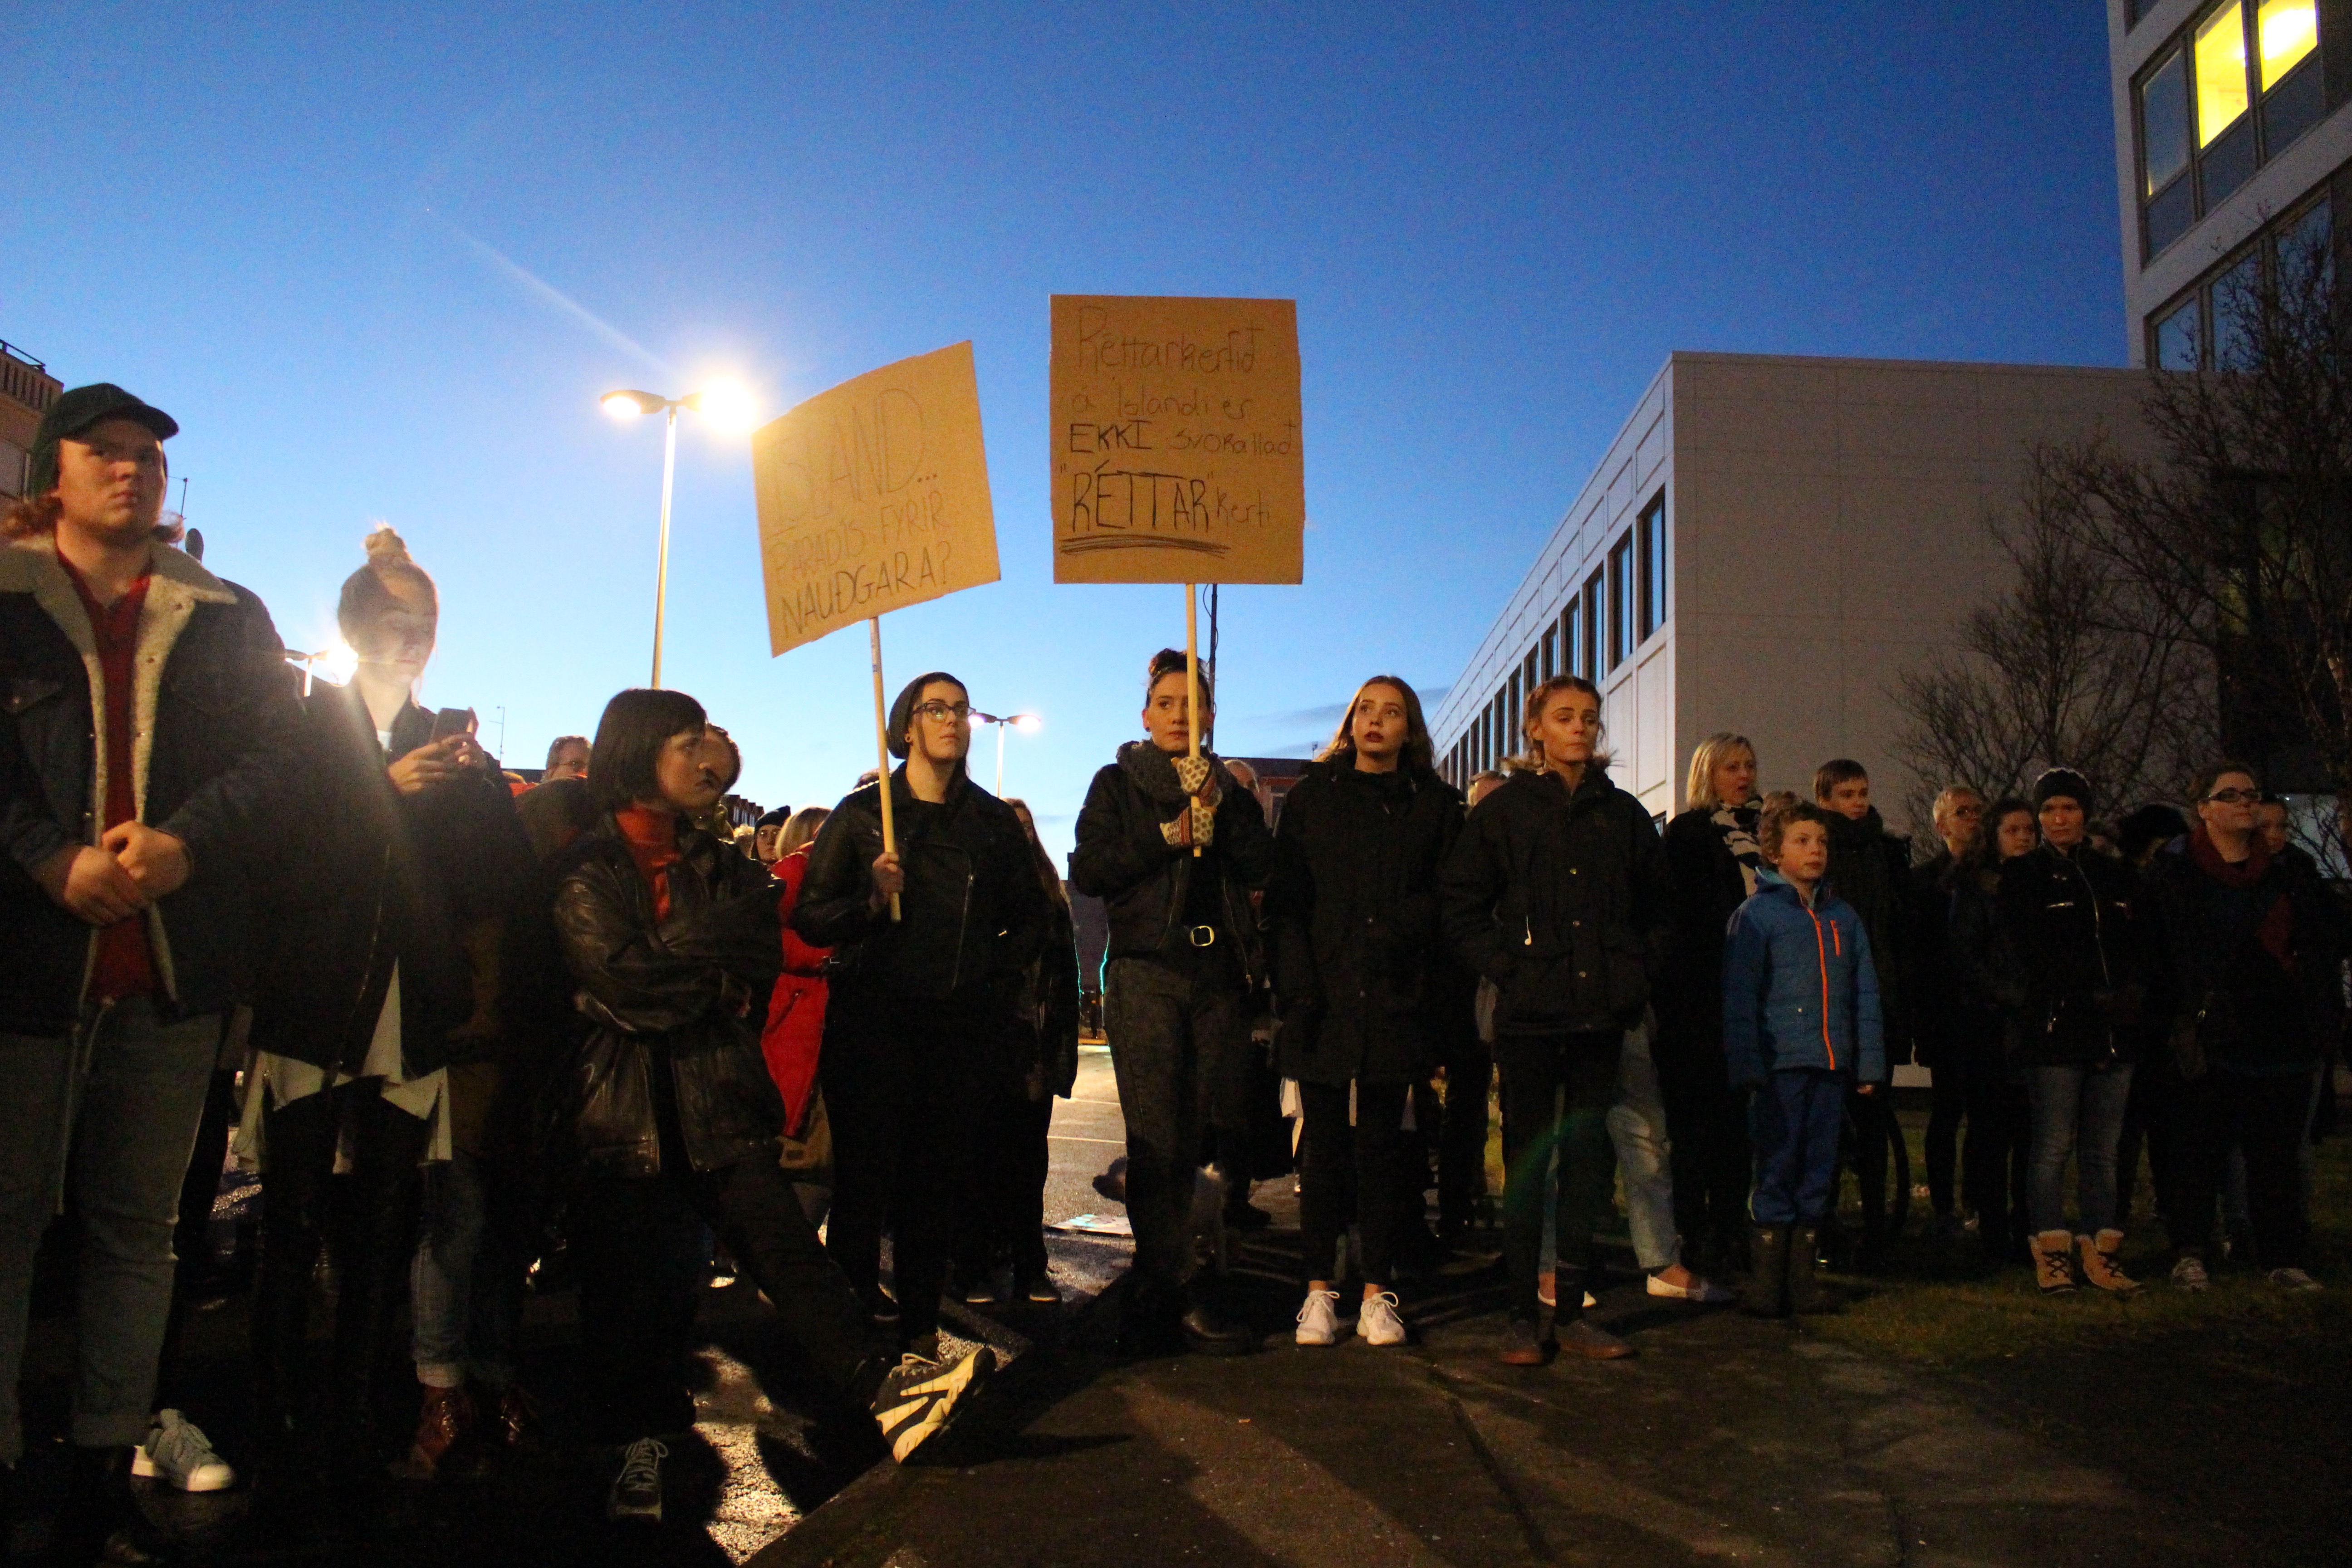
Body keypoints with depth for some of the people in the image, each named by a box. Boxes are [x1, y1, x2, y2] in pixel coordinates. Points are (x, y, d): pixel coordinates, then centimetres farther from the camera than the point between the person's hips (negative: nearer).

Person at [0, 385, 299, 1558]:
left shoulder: (229, 622, 12)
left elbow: (274, 758, 3)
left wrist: (184, 842, -14)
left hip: (175, 965, 2)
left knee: (135, 1222, 9)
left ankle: (107, 1462, 17)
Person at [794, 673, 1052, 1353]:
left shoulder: (994, 820, 12)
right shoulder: (863, 812, 4)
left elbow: (1033, 915, 21)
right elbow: (809, 916, 0)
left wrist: (998, 971, 8)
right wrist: (870, 901, -17)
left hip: (962, 1023, 3)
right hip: (874, 1016, -2)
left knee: (939, 1181, 4)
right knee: (864, 1176, -4)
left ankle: (920, 1327, 15)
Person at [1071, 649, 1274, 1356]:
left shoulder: (1229, 788, 19)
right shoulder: (1117, 785, 10)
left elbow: (1262, 866, 3)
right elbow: (1087, 870, -4)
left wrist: (1216, 810, -9)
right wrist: (1168, 836, -10)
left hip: (1219, 977, 3)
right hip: (1148, 973, -3)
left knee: (1203, 1132, 2)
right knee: (1159, 1139, -10)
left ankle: (1153, 1297, 15)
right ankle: (1174, 1297, -4)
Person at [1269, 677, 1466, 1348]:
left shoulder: (1434, 803, 10)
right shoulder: (1312, 796, 10)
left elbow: (1444, 900, 5)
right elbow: (1285, 898, 3)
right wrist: (1297, 987, -8)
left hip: (1395, 1002, 0)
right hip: (1324, 997, 0)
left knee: (1381, 1147, 5)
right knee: (1323, 1146, 4)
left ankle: (1377, 1294, 12)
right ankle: (1320, 1290, 11)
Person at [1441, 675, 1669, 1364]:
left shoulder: (1623, 813, 12)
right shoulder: (1503, 810, 3)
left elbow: (1659, 908, 19)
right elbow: (1461, 906, 1)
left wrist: (1637, 973, 6)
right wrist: (1506, 968, -9)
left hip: (1601, 1017, 3)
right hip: (1530, 1015, -3)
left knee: (1588, 1164, 8)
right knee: (1528, 1163, 1)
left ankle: (1573, 1311, 18)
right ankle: (1523, 1316, 9)